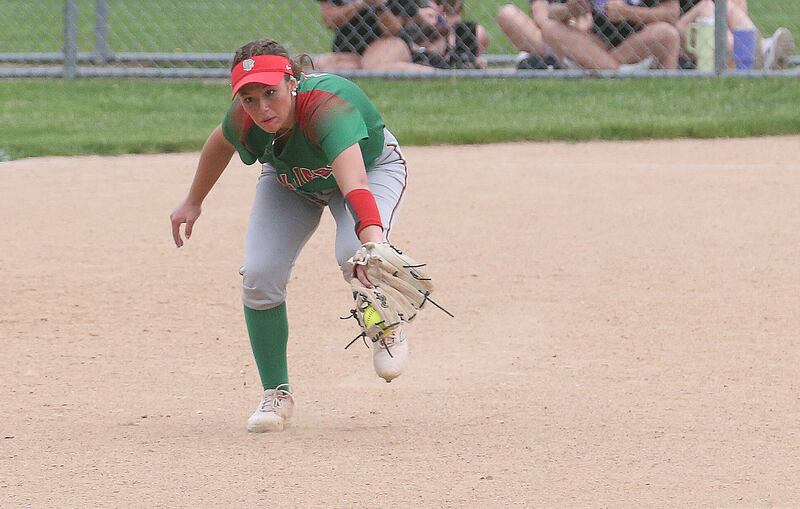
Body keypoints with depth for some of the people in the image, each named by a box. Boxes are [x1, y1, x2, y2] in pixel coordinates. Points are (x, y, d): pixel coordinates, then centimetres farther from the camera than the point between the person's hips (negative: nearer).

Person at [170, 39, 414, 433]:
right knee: (260, 275, -15)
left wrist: (372, 249, -74)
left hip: (373, 167, -4)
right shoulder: (242, 120, -29)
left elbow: (355, 188, -59)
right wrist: (193, 202, 10)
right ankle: (276, 393, 5)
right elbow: (220, 142, -3)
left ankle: (387, 329, 2)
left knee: (355, 256, -32)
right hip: (290, 182, 4)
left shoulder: (327, 106, -45)